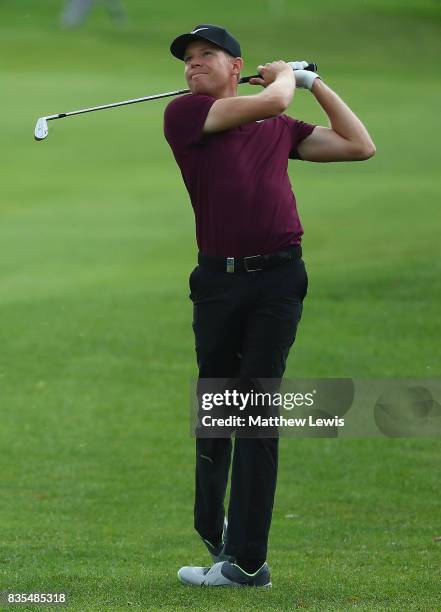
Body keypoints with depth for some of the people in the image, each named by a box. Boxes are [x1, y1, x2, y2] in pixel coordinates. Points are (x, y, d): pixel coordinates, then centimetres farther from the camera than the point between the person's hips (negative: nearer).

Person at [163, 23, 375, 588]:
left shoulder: (278, 131, 14)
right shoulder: (183, 114, 3)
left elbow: (360, 146, 18)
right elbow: (271, 102, -8)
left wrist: (314, 83, 18)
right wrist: (286, 76, 12)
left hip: (277, 280, 0)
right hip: (218, 280, 0)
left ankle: (246, 560, -6)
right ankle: (212, 530, 31)